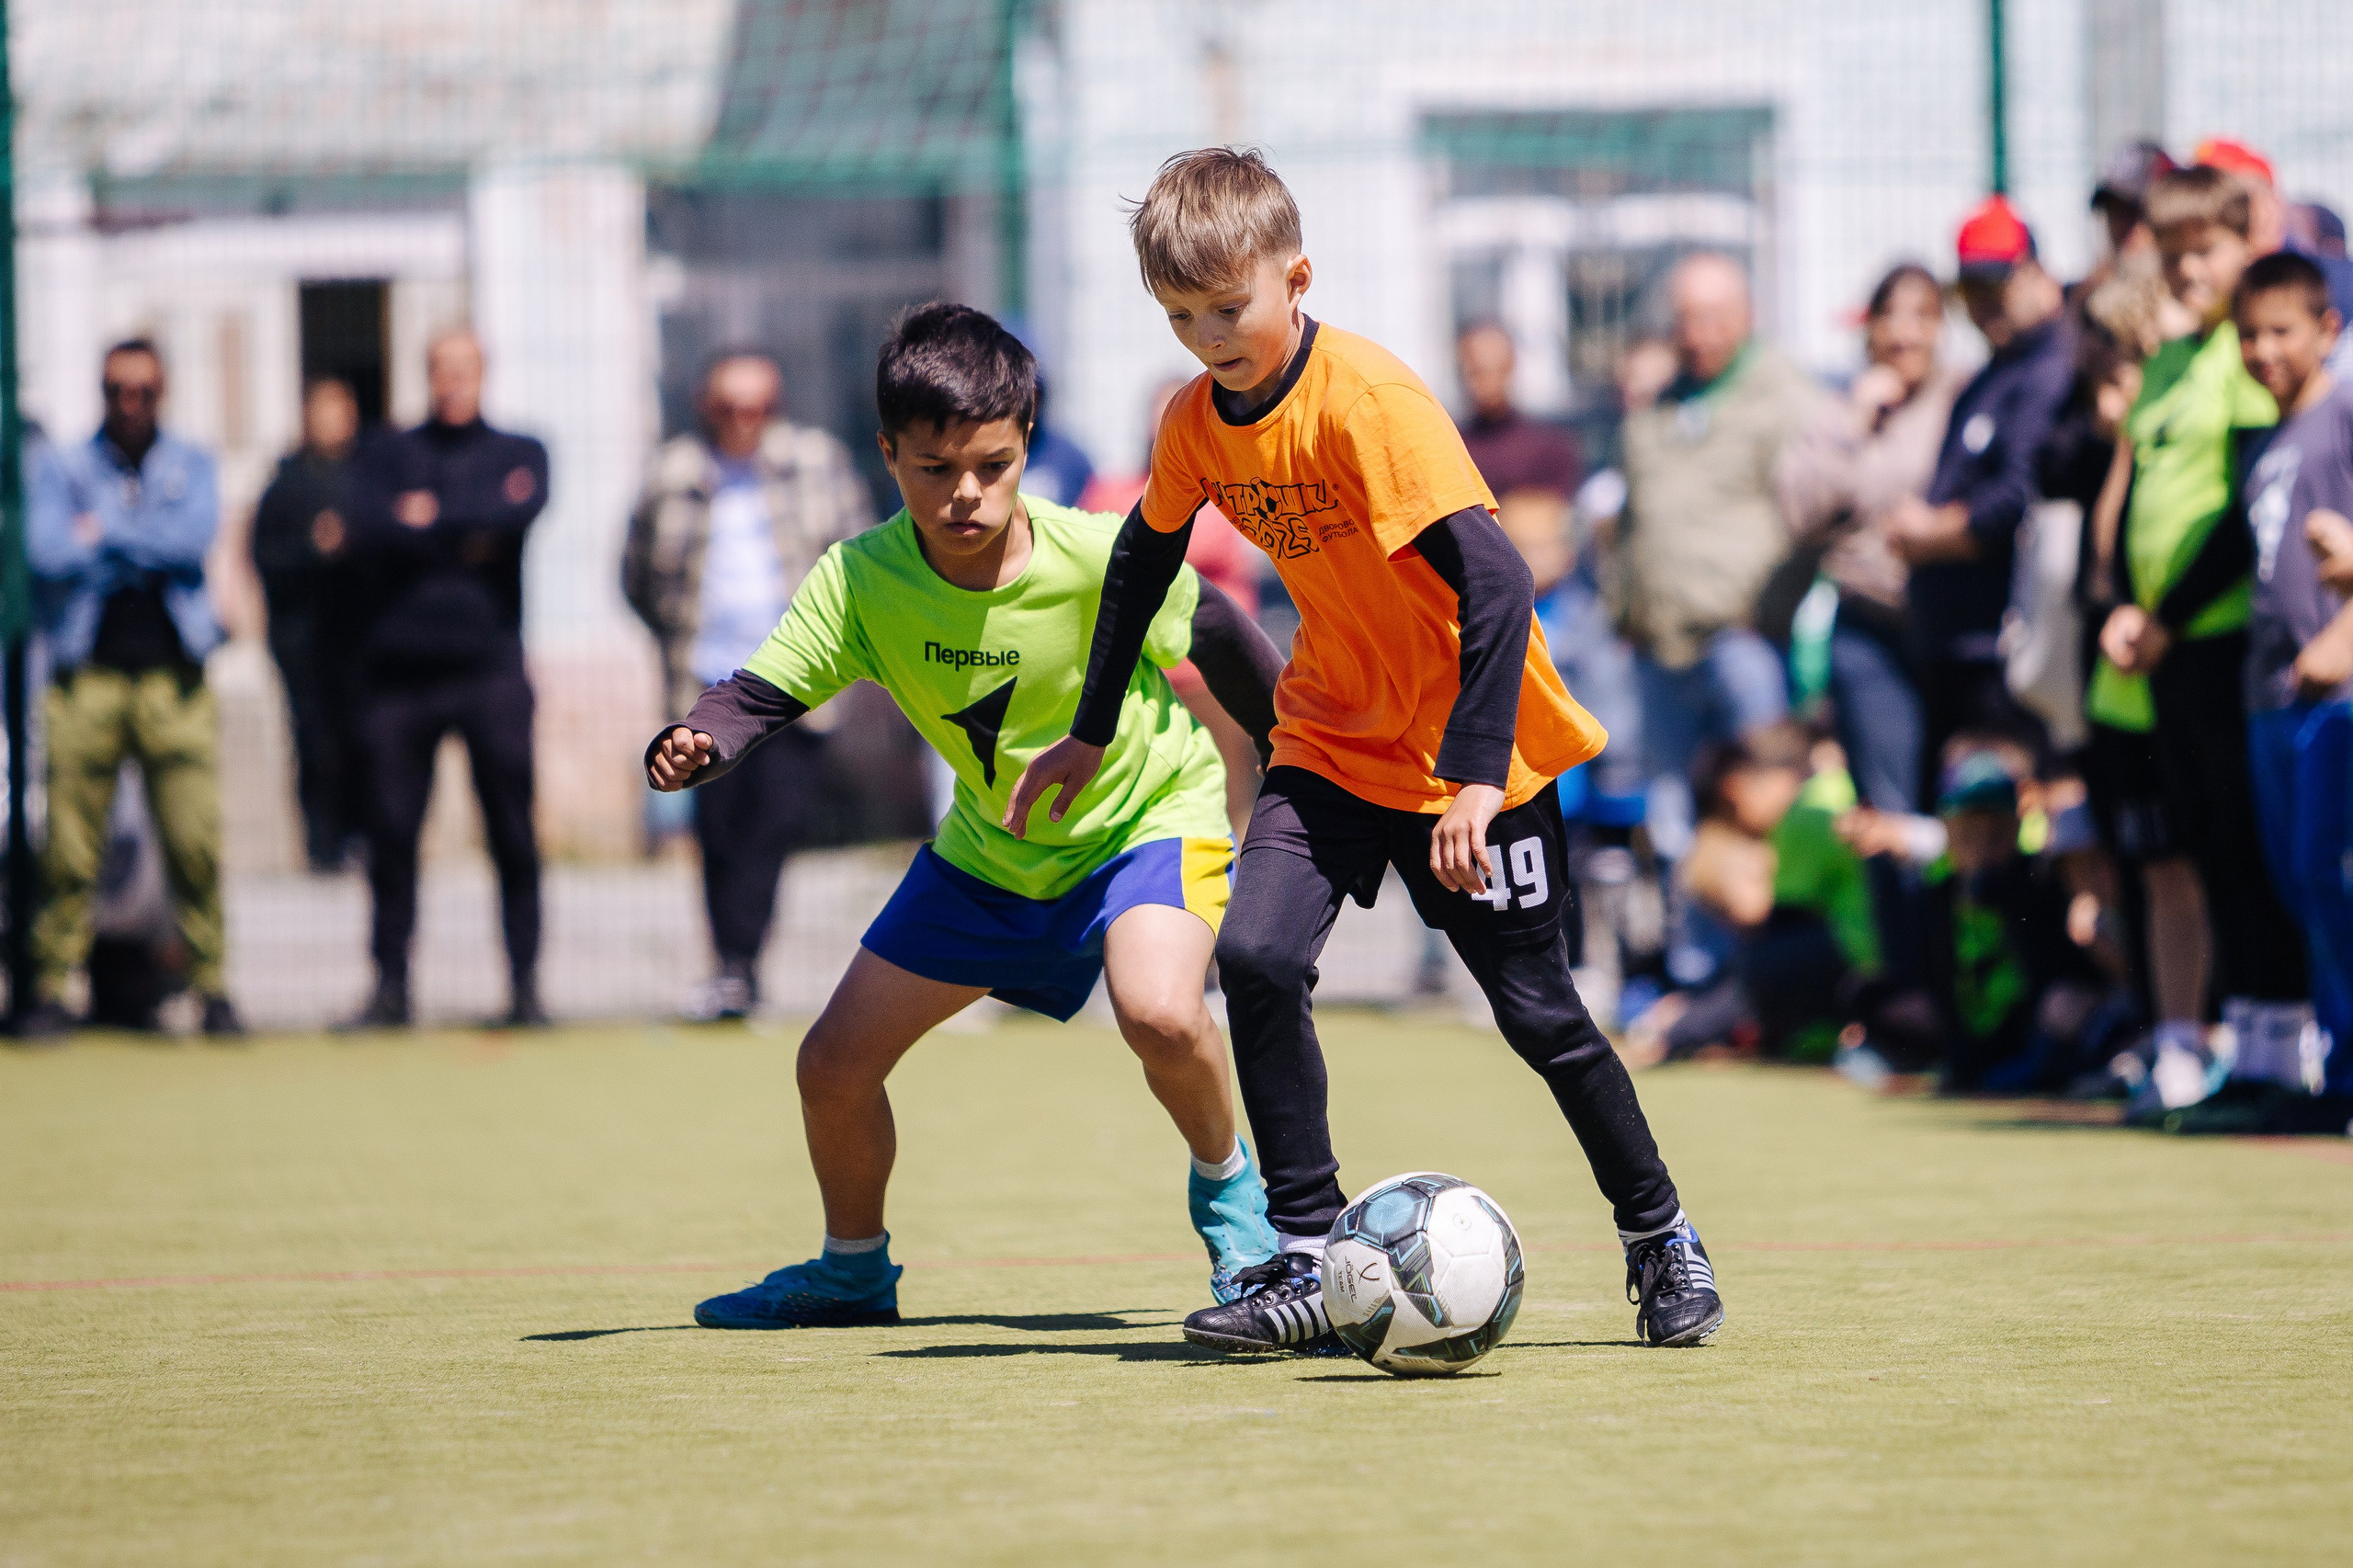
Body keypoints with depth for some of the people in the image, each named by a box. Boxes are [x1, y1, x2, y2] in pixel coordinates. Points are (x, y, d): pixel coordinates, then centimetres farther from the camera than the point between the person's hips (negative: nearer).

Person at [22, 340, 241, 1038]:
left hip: (173, 675, 1)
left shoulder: (191, 464, 15)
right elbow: (47, 552, -4)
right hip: (87, 677, 0)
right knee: (69, 849, -5)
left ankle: (213, 987, 0)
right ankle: (52, 989, 1)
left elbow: (197, 534, -4)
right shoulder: (59, 465, 12)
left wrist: (105, 535, -3)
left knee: (197, 843, -7)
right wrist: (150, 549, -4)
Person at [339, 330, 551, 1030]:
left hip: (488, 664, -1)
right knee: (391, 829, 0)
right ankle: (391, 985, 6)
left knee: (512, 829, -3)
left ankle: (525, 982, 3)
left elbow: (522, 509, -10)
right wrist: (472, 532, -7)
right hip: (397, 663, 1)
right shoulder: (388, 458, 13)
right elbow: (372, 529, -6)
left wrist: (433, 518, -5)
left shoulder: (519, 453, 13)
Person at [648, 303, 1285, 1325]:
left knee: (1159, 1012, -33)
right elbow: (764, 693, -21)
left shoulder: (1100, 559, -27)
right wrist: (694, 746, -44)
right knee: (834, 1062, 4)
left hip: (1151, 811, -4)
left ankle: (1228, 1189, -2)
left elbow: (1214, 636, -10)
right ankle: (853, 1269, 31)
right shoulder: (859, 581, -22)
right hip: (991, 850, 4)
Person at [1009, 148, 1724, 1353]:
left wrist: (1476, 774, -35)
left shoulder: (1370, 402, -25)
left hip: (1473, 747, -5)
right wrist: (1093, 733, 21)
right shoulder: (1195, 425, -4)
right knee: (1256, 958, -17)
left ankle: (1660, 1241, 24)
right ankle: (1308, 1263, -10)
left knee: (1539, 1014, 1)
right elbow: (1144, 555, 16)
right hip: (1333, 741, 5)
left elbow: (1495, 581, -30)